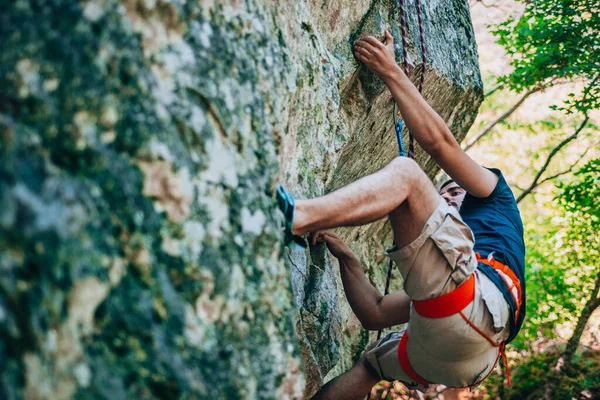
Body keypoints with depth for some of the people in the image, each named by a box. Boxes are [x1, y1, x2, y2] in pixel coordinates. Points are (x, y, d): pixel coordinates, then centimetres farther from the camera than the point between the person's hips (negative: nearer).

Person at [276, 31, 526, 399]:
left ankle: (296, 216, -29)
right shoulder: (441, 271, 44)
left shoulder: (494, 196, 31)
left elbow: (439, 141, 12)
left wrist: (390, 71, 13)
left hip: (475, 308, -8)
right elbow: (375, 315, 31)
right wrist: (347, 258, 25)